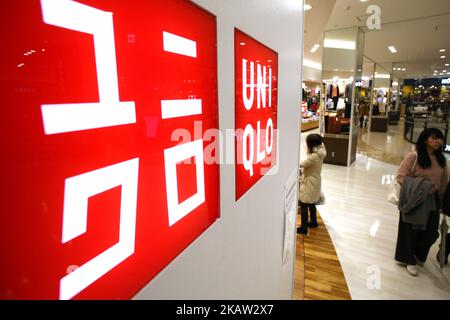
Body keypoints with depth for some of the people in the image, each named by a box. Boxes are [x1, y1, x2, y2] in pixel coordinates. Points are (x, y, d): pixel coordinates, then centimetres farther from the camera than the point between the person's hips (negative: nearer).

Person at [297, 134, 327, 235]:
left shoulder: (314, 157, -26)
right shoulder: (319, 154, 2)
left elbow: (301, 164, -20)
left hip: (310, 184, -10)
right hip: (314, 182, 10)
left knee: (303, 205, -1)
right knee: (311, 204, 24)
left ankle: (303, 228, 6)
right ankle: (314, 222, 39)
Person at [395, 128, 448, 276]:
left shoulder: (441, 159, 4)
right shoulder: (413, 156, -14)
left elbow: (444, 182, 13)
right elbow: (401, 177, -13)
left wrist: (441, 199, 14)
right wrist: (417, 187, -22)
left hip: (432, 201, 5)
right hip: (414, 200, -5)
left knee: (431, 232, 10)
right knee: (411, 231, 8)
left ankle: (418, 255, 38)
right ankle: (409, 260, 27)